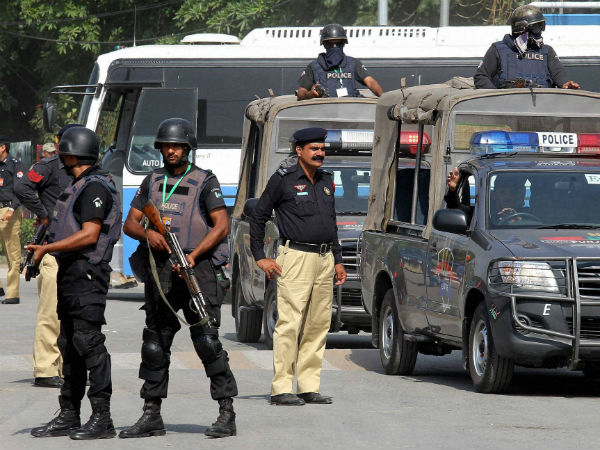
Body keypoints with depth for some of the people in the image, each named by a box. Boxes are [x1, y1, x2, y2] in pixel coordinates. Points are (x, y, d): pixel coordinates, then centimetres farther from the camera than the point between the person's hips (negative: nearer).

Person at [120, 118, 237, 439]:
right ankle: (151, 417, 13)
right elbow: (130, 224, 14)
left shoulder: (204, 181, 2)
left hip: (196, 269, -5)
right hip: (160, 273, 5)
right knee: (154, 345, 7)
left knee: (207, 342, -12)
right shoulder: (152, 182, 16)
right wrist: (148, 233, -9)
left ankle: (227, 415, -9)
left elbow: (222, 226, -5)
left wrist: (193, 256, -16)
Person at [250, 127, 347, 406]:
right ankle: (281, 389, -10)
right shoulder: (283, 179, -2)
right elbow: (258, 217, 2)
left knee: (318, 325, 5)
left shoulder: (326, 181, 17)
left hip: (324, 259, 7)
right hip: (296, 257, -7)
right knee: (289, 324, -11)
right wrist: (260, 257, -3)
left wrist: (338, 260, 20)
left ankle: (309, 387, 9)